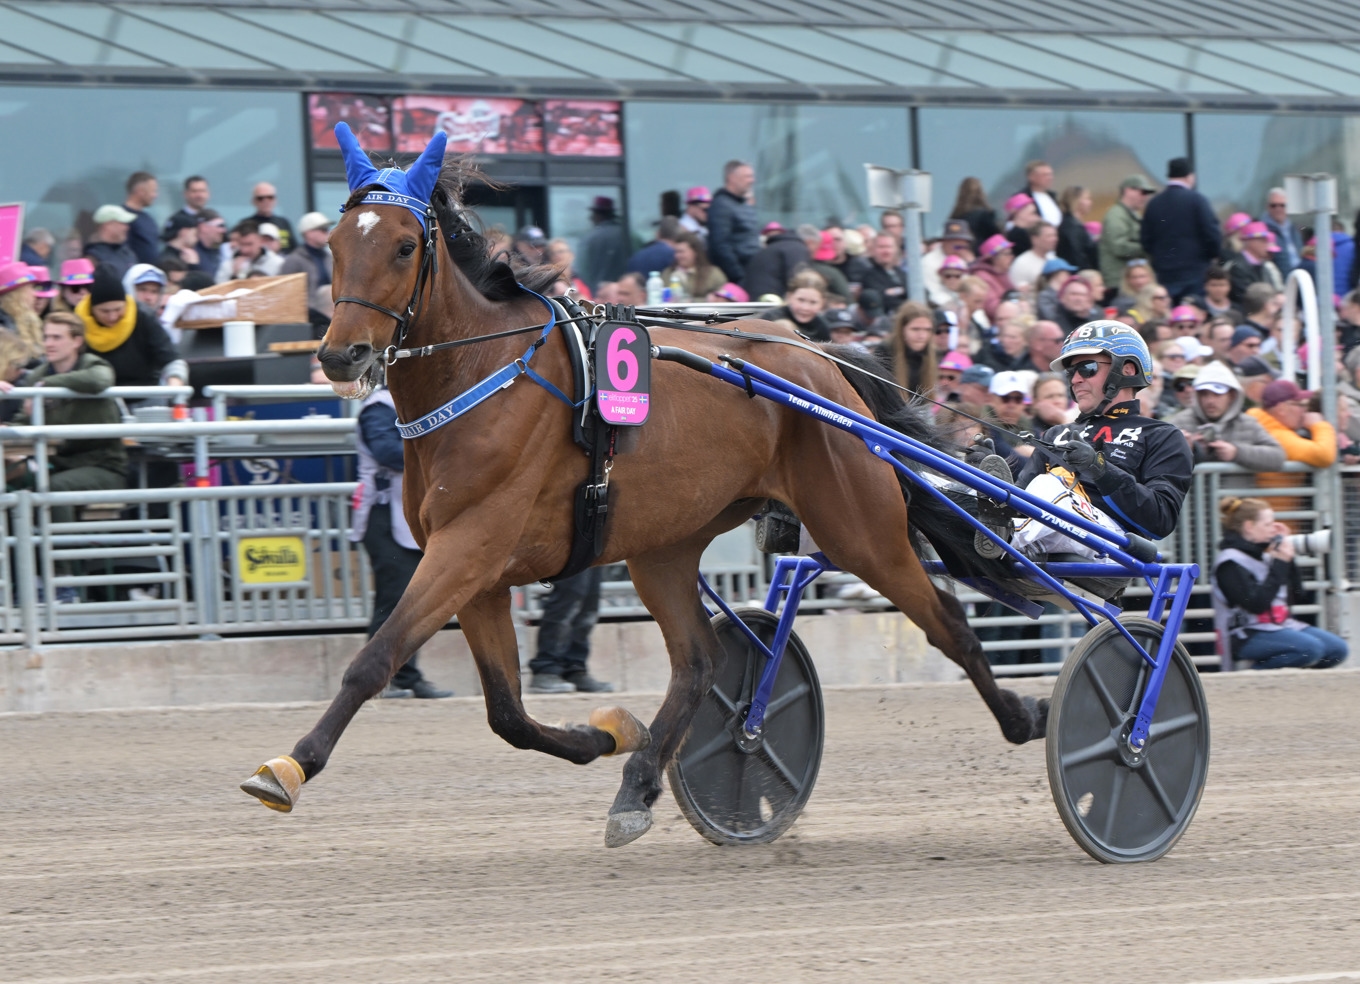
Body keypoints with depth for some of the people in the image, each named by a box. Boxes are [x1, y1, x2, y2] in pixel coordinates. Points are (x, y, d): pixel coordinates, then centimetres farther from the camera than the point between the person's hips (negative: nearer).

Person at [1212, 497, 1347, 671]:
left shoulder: (1263, 554, 13)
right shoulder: (1230, 563, -11)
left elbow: (1295, 592, 17)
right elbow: (1257, 604, -21)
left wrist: (1288, 557, 6)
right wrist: (1280, 564, -15)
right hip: (1247, 636, -8)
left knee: (1338, 648, -7)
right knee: (1311, 648, -30)